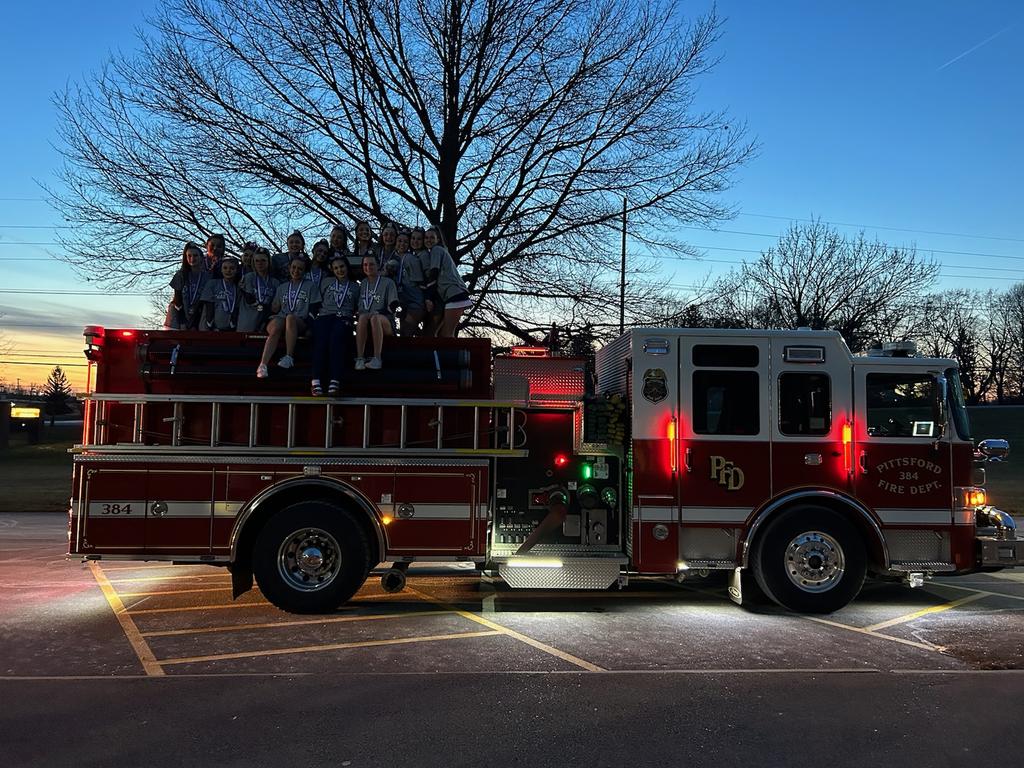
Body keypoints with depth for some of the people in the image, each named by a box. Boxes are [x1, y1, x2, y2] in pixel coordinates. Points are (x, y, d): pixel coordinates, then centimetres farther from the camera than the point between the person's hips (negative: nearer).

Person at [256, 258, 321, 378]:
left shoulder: (310, 286, 19)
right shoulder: (282, 287, 28)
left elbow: (314, 310, 9)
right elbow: (275, 309, 24)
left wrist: (309, 325, -5)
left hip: (301, 322, -2)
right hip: (281, 319, 2)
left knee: (291, 317, -39)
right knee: (275, 328, -35)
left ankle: (289, 357, -37)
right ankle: (262, 365, -49)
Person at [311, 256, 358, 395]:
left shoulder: (354, 287, 26)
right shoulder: (327, 282, 29)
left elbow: (356, 308, 23)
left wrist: (349, 318, 9)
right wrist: (320, 312, 14)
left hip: (344, 318, -1)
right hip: (325, 316, 1)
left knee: (336, 338, -36)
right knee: (321, 340, -32)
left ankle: (335, 380, -49)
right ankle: (316, 380, -46)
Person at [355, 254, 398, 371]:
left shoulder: (387, 282, 9)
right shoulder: (362, 284, 21)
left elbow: (393, 306, -1)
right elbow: (359, 307, 19)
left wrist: (377, 313, -15)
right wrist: (362, 313, -4)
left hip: (386, 323, -3)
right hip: (367, 326, 3)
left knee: (375, 317, -37)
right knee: (363, 317, -33)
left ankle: (377, 359, -43)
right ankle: (359, 359, -39)